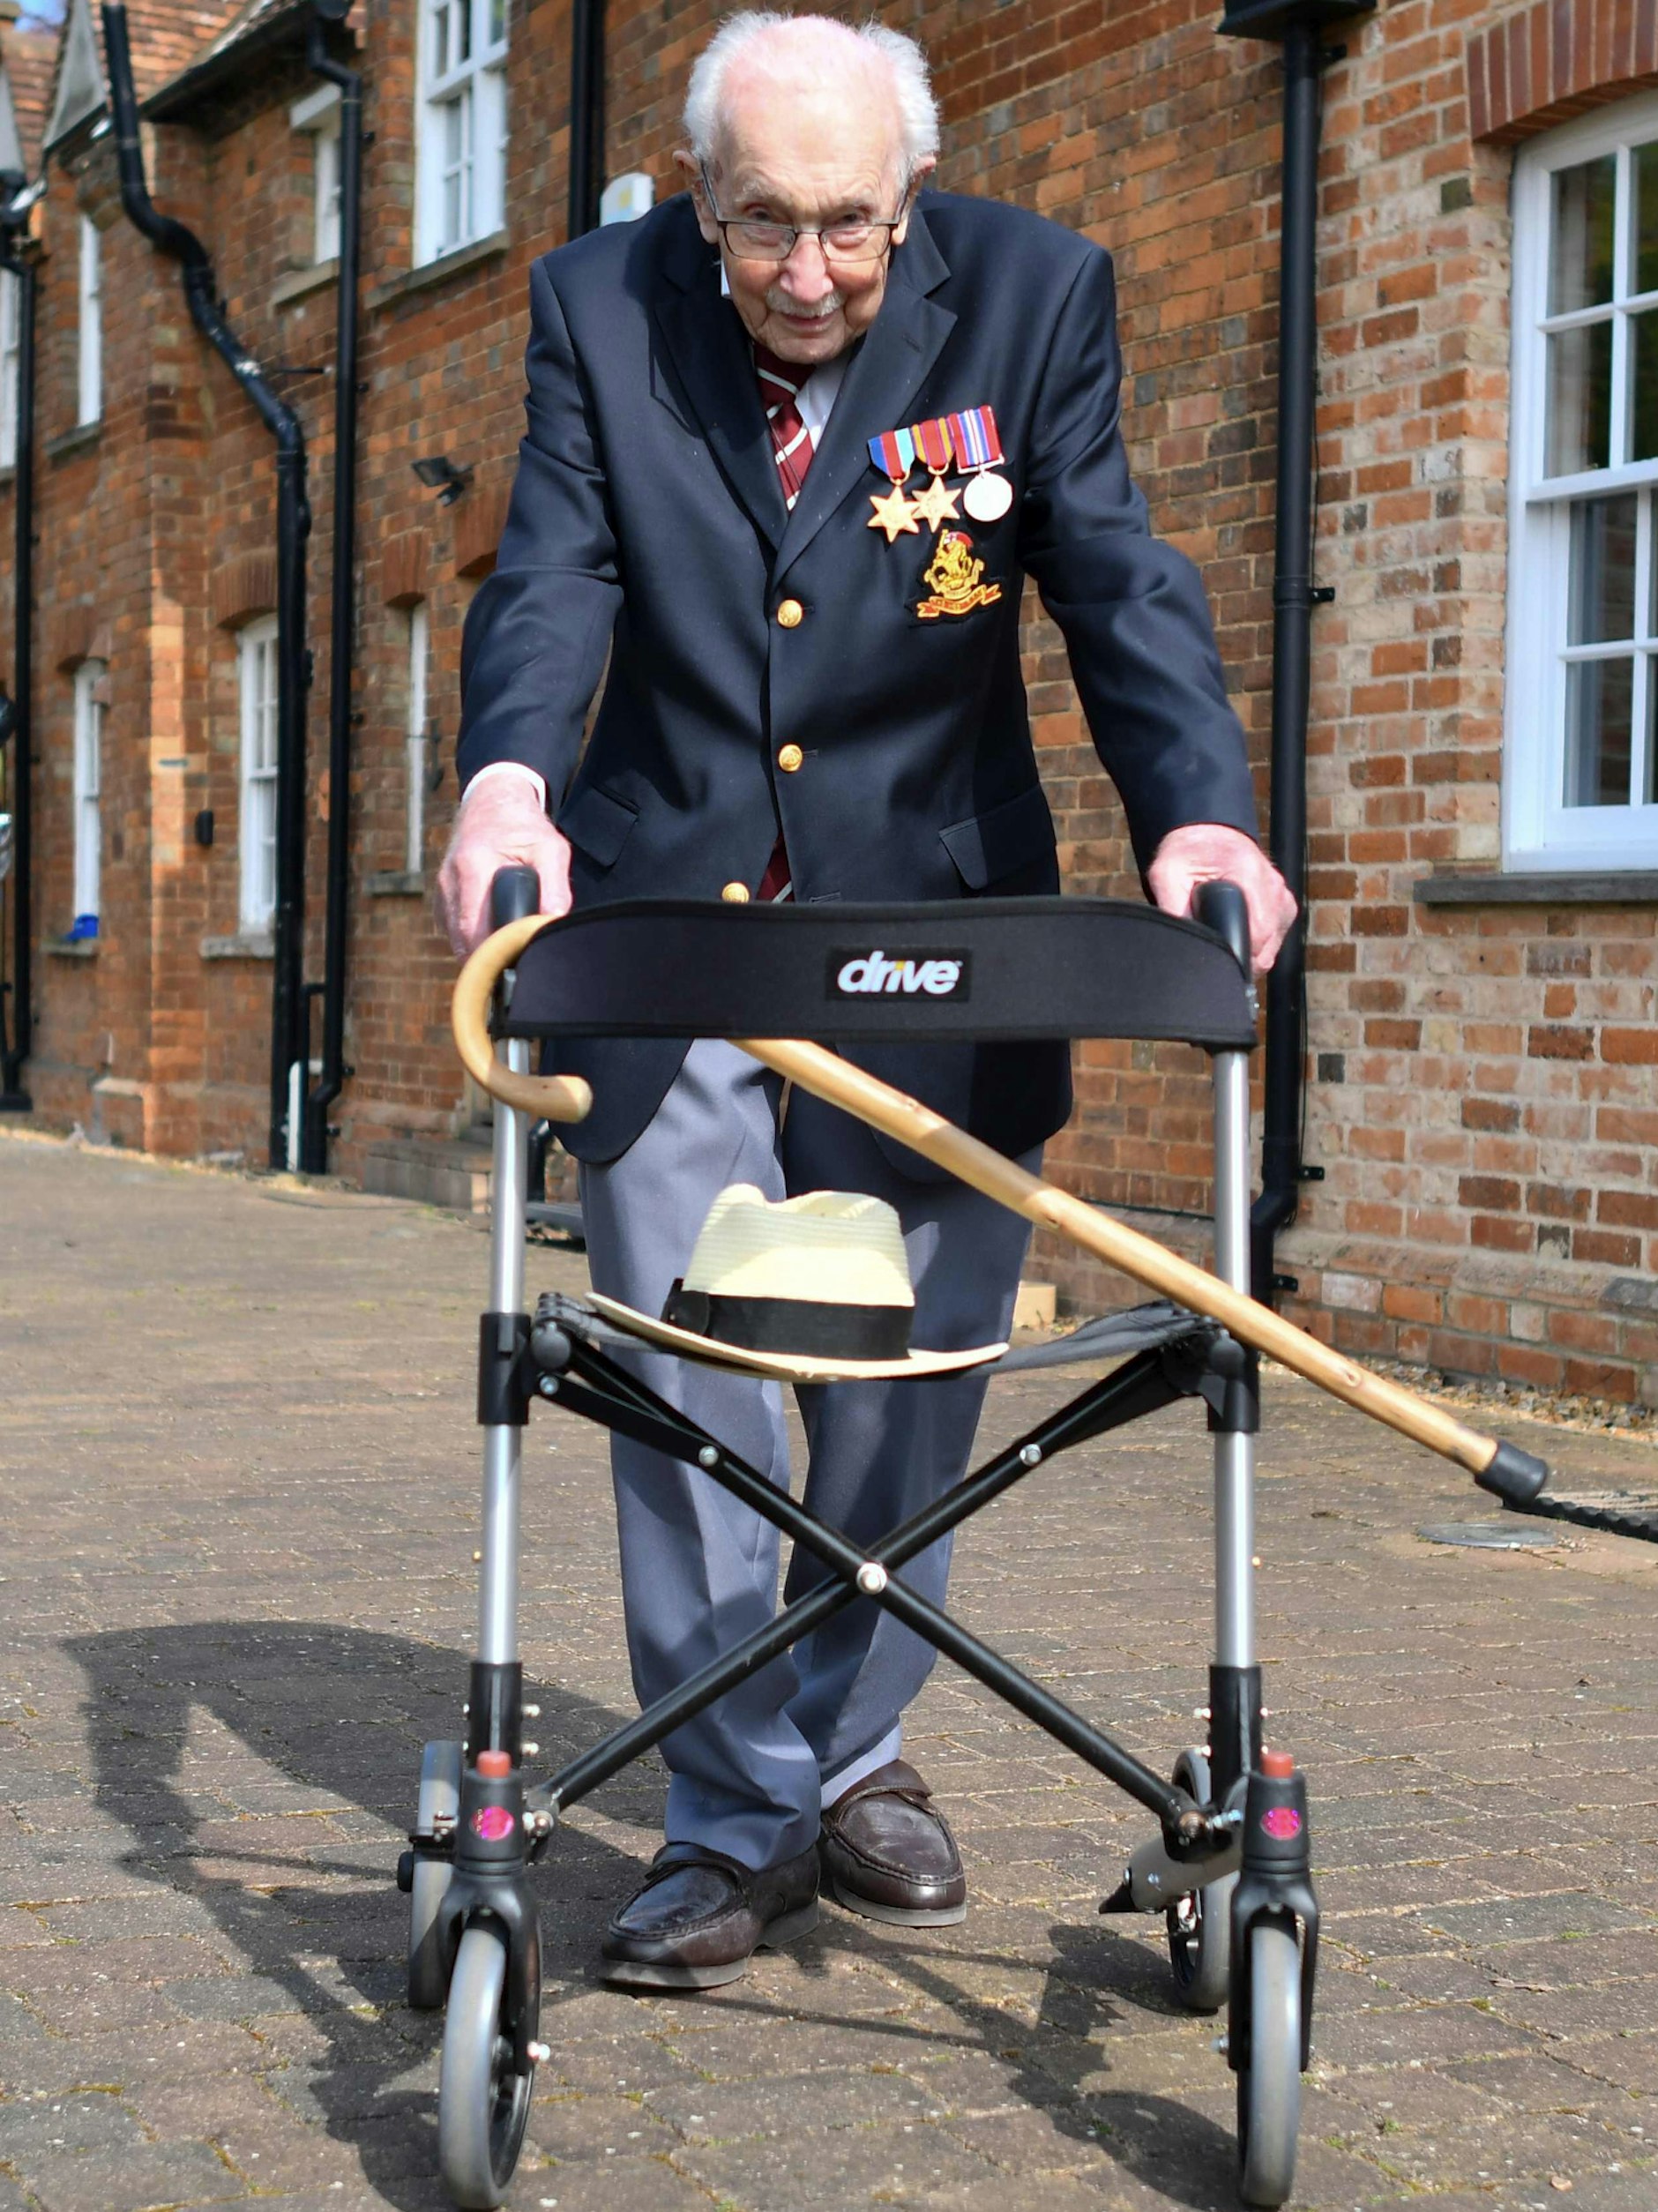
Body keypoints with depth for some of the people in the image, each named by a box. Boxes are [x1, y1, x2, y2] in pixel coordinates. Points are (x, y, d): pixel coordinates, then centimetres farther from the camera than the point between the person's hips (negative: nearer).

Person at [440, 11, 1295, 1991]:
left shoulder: (1034, 297, -6)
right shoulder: (600, 306, -4)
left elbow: (1117, 583, -12)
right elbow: (554, 576, -12)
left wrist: (1195, 809, -30)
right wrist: (506, 777, -34)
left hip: (927, 927, 0)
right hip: (662, 927, 0)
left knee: (902, 1386, 9)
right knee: (685, 1383, -1)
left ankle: (854, 1757, 29)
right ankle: (737, 1824, 10)